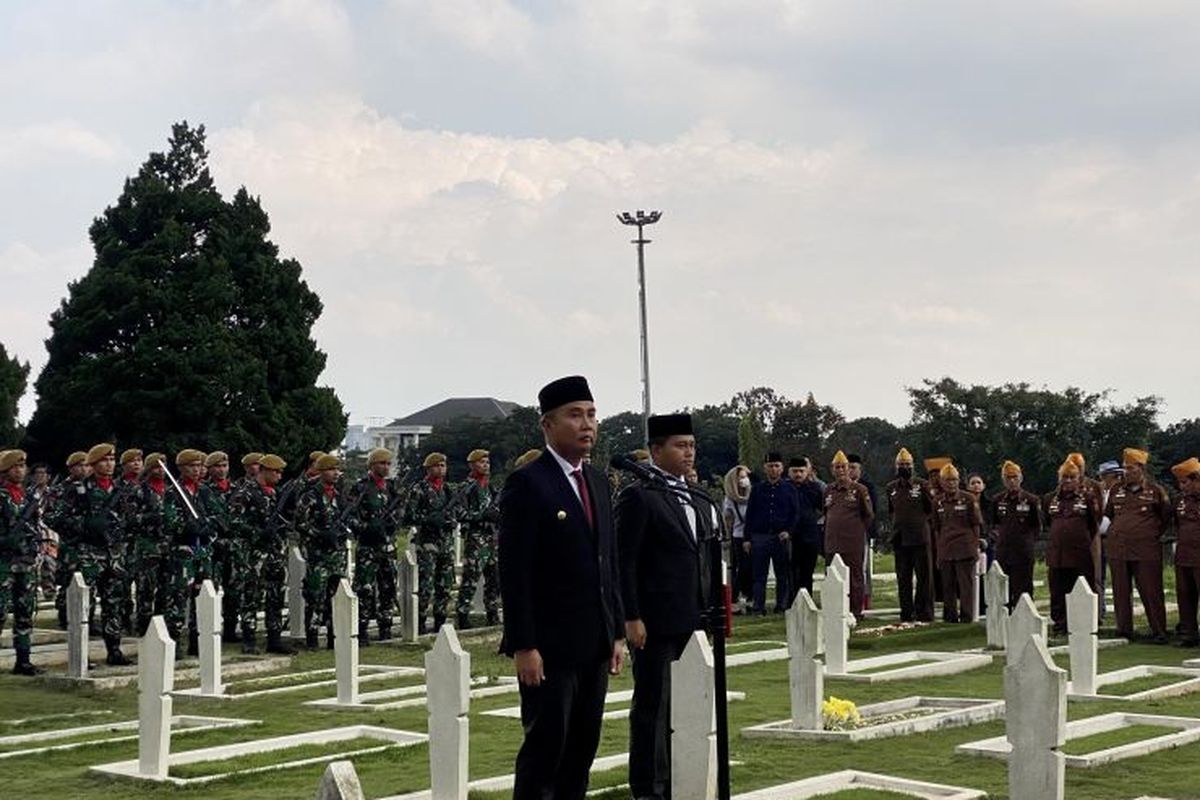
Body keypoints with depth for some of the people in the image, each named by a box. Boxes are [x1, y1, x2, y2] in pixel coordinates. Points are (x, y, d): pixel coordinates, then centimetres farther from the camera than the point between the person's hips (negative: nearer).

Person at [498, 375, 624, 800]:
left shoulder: (597, 483, 14)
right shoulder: (527, 483, -10)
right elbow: (514, 571, -14)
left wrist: (618, 633, 13)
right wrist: (523, 646, -17)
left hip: (595, 645, 7)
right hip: (550, 646, -7)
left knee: (583, 748, 10)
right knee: (545, 748, -3)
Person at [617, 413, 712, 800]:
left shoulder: (697, 502, 16)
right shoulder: (638, 497, -7)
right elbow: (624, 562, -11)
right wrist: (631, 618, -16)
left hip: (691, 622, 7)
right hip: (655, 623, -7)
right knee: (652, 707, 0)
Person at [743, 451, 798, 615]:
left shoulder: (788, 489, 5)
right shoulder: (758, 489, 7)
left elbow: (796, 512, 6)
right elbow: (749, 514, 8)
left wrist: (788, 531, -8)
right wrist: (747, 538, 2)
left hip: (781, 537, 0)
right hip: (760, 537, 0)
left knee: (782, 575, 4)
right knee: (759, 575, 1)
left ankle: (781, 606, 11)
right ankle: (759, 607, 3)